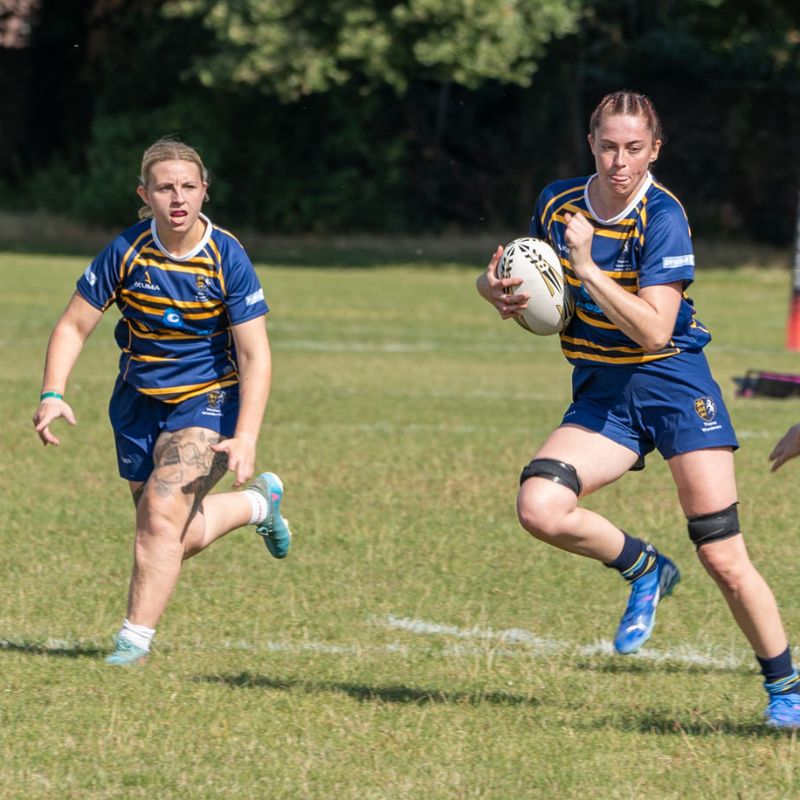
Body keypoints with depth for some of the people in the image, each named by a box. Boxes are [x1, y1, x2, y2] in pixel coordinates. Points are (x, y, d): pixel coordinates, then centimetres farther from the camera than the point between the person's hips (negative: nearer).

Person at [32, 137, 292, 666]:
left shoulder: (226, 257, -17)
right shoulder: (127, 251, -11)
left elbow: (255, 354, -17)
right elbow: (74, 325, -4)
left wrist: (246, 437, -28)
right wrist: (53, 395, -19)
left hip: (207, 400, -4)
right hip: (140, 402, 4)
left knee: (162, 514, -22)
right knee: (180, 540, 11)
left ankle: (135, 640, -12)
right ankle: (257, 503, 40)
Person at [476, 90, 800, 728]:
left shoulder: (663, 217, -15)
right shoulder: (557, 203, 2)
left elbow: (653, 330, -23)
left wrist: (587, 266, -27)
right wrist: (500, 290, -3)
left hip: (672, 384, -4)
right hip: (599, 395, 5)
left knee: (724, 559, -8)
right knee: (539, 508, -22)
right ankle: (645, 569, 5)